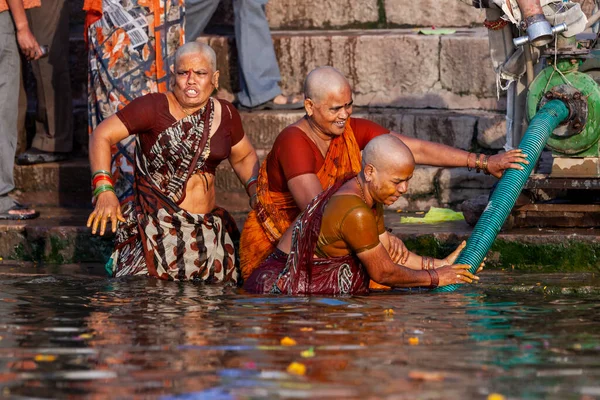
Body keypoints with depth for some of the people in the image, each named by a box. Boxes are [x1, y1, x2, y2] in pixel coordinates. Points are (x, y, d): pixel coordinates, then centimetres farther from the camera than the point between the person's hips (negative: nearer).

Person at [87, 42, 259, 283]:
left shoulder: (225, 115, 8)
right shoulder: (154, 107, -8)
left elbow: (244, 157, 25)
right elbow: (102, 136, -8)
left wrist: (257, 192, 5)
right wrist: (104, 190, -20)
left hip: (207, 227, 5)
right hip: (156, 227, -5)